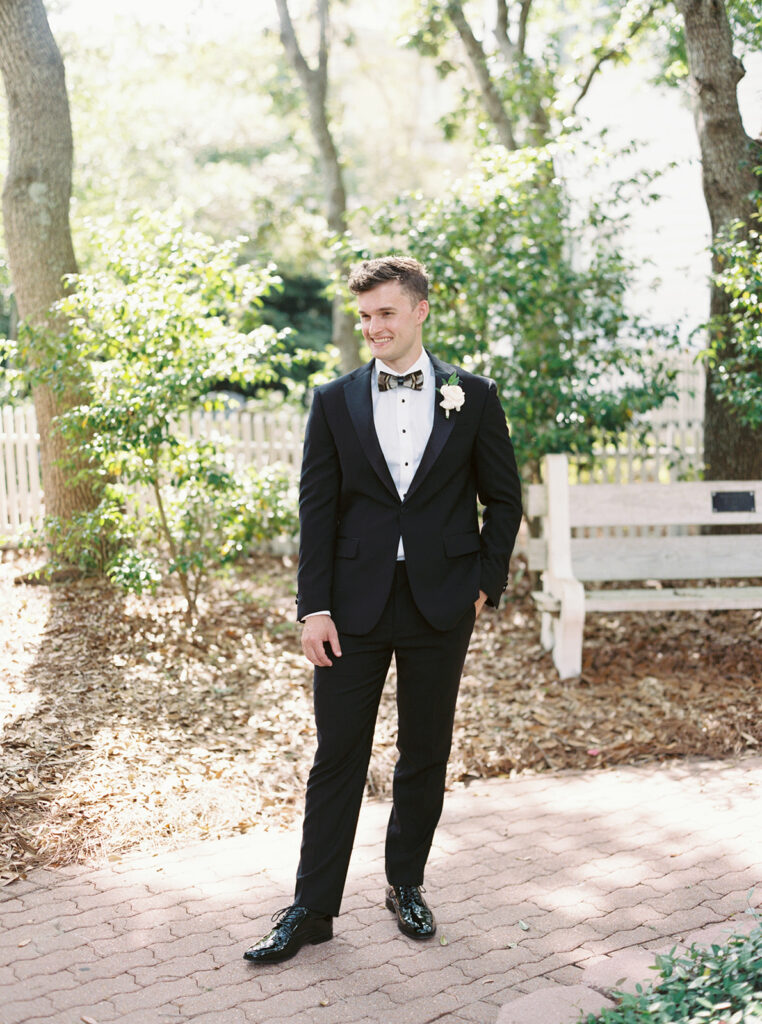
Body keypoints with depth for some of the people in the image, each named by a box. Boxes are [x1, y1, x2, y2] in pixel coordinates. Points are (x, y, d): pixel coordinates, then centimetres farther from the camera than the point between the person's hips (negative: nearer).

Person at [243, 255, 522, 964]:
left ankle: (406, 885, 29)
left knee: (425, 754, 11)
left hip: (440, 605, 0)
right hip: (355, 605, 0)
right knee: (337, 758, 4)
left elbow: (503, 498, 8)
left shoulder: (472, 397, 3)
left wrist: (485, 583, 0)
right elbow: (316, 508, 1)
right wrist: (314, 607, -6)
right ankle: (312, 908, 13)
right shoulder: (334, 402, 3)